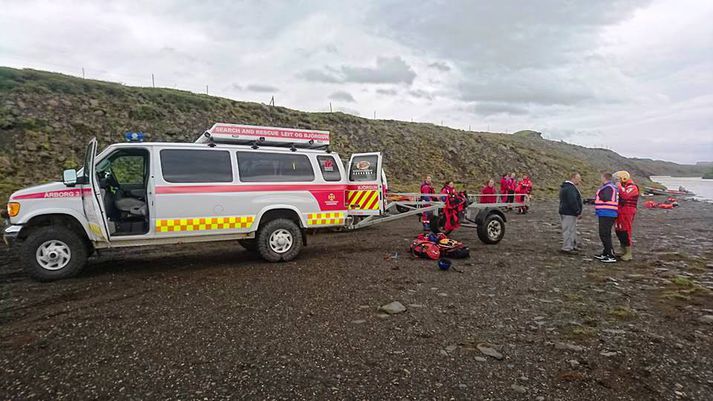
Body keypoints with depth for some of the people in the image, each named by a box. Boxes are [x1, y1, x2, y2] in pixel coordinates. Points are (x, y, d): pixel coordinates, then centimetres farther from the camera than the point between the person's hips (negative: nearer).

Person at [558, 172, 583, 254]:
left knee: (571, 230, 19)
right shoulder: (570, 188, -19)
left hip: (565, 211, 11)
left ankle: (572, 246, 28)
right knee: (569, 230, -6)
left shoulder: (565, 186, 16)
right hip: (569, 213, -11)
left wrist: (578, 211, 23)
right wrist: (578, 212, -15)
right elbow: (573, 202, -25)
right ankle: (567, 248, -1)